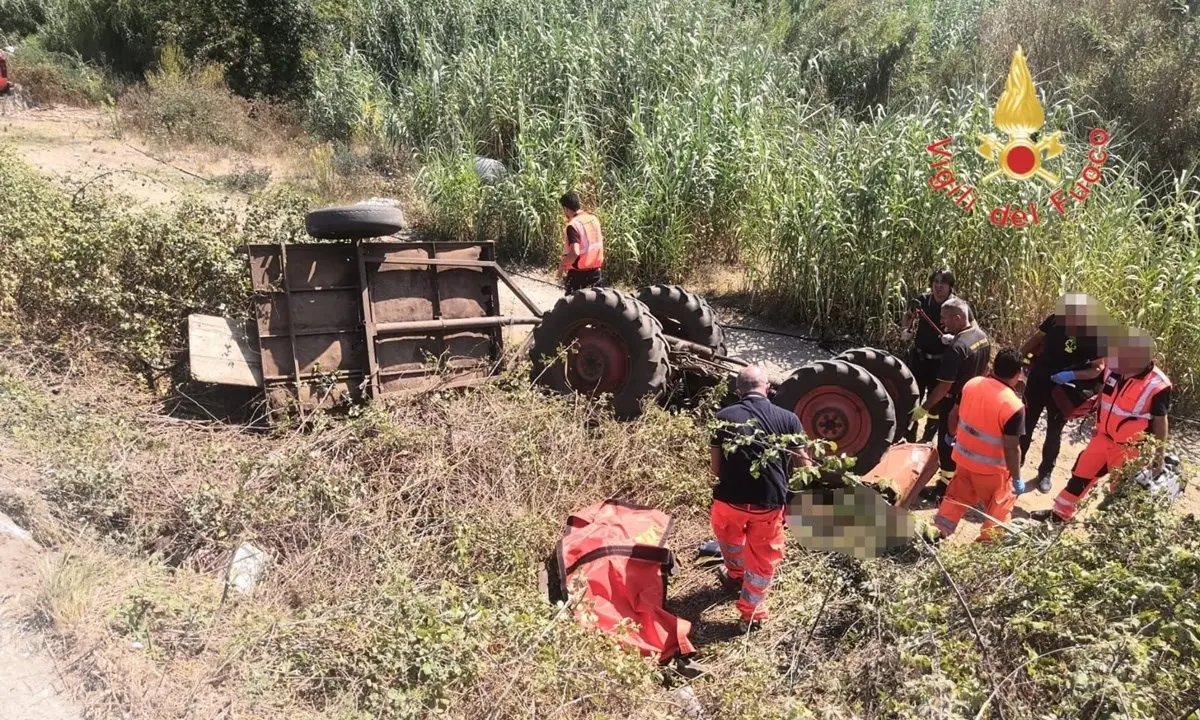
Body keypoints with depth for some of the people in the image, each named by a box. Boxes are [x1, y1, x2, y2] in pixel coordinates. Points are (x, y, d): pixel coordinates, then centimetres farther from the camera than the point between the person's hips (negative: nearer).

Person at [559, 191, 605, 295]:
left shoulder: (573, 225, -19)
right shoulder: (593, 218, 4)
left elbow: (574, 252, -29)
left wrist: (562, 265, -14)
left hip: (579, 274, -7)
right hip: (596, 271, 7)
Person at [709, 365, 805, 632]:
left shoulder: (725, 417, -3)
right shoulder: (788, 419, -2)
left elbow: (716, 468, 1)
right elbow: (802, 463, 3)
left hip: (730, 498, 1)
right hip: (770, 503, 0)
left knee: (729, 535, 34)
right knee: (764, 559, 22)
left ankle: (735, 575, 57)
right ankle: (751, 613, 32)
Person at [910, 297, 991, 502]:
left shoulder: (956, 348, -29)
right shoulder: (983, 337, -2)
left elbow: (944, 386, -27)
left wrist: (924, 408, -20)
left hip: (955, 404, -8)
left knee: (948, 445, 6)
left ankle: (945, 489, 18)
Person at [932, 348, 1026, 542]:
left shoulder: (971, 384, -9)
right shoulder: (1014, 407, -26)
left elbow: (953, 416, 4)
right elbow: (1011, 449, -22)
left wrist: (951, 435, 23)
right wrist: (1017, 478, -10)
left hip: (963, 457, 5)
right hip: (991, 467, -5)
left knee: (956, 497, 24)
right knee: (998, 506, 19)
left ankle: (938, 532, 25)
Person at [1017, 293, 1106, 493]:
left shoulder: (1095, 336, -22)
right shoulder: (1055, 319, -14)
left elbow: (1098, 368, -15)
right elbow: (1035, 340, 2)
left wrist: (1072, 375, -28)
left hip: (1063, 389, -3)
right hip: (1038, 380, 3)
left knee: (1054, 432, 12)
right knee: (1025, 424, 16)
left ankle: (1045, 472, 29)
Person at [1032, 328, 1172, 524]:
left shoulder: (1157, 386, -26)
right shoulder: (1114, 368, -11)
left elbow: (1160, 422, -13)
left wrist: (1160, 455, -5)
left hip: (1129, 448, -6)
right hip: (1103, 437, 6)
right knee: (1081, 474, 17)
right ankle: (1060, 513, 34)